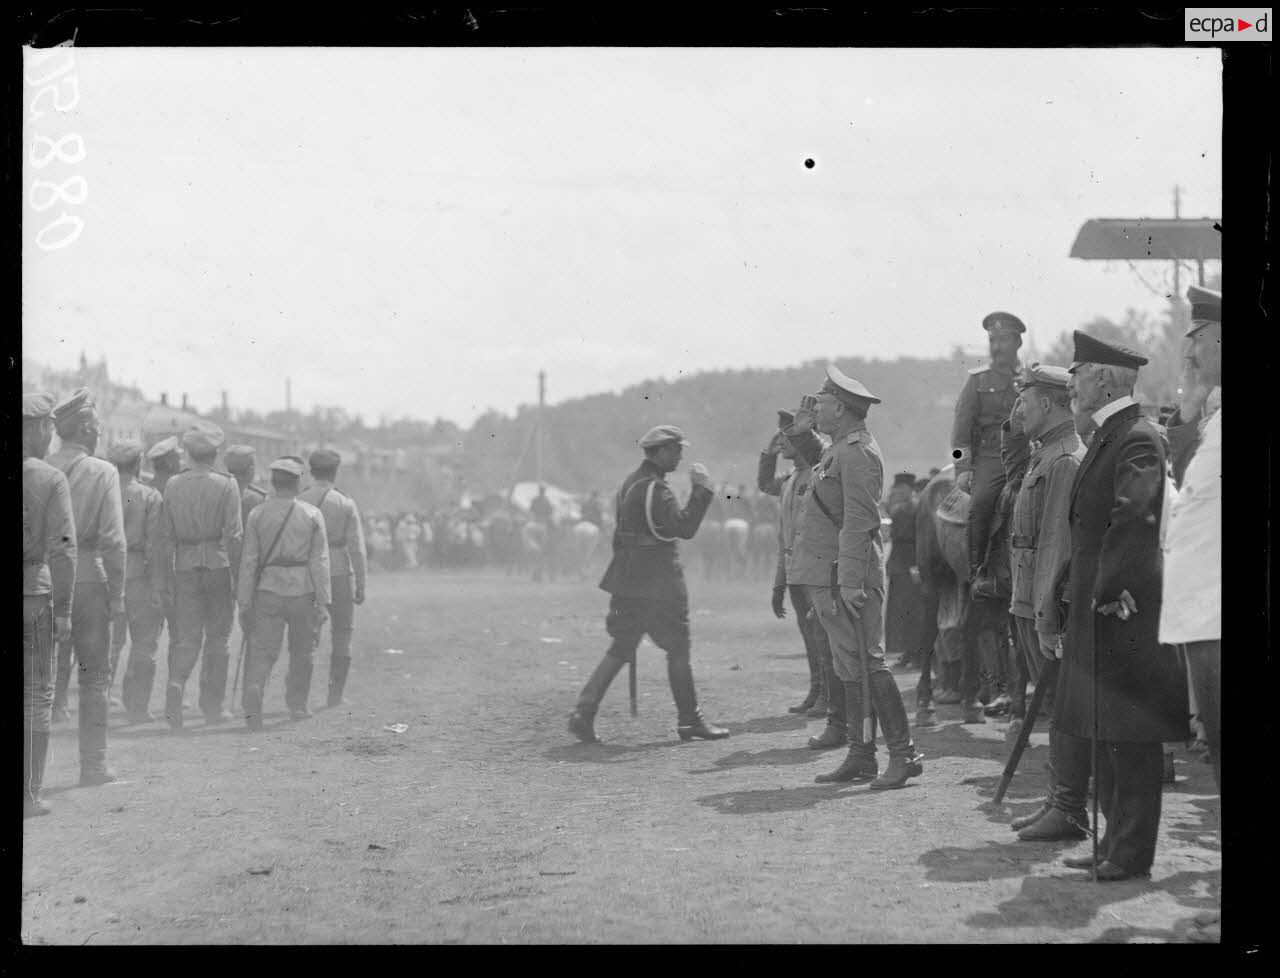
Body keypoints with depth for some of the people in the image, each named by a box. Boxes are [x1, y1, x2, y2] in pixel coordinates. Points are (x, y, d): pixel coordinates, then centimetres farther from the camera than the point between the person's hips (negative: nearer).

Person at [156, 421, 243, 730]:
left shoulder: (173, 485, 3)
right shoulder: (226, 486, -7)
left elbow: (166, 534, 5)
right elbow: (233, 533, -11)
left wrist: (167, 571, 11)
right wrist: (238, 571, -3)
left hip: (185, 566, 2)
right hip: (218, 566, -2)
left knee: (187, 635, 7)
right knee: (216, 636, 8)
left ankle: (176, 684, -18)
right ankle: (212, 706, 14)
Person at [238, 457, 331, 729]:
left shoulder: (258, 514, 1)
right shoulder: (312, 515, -1)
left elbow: (248, 562, 1)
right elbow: (319, 562, -3)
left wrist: (244, 604, 5)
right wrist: (323, 603, 0)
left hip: (268, 591, 0)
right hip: (303, 591, 0)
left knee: (262, 650, -1)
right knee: (301, 652, 16)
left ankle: (252, 704, -19)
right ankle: (297, 705, 27)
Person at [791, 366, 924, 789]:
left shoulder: (857, 453, -14)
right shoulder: (840, 450, 17)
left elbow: (859, 522, -21)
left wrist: (851, 582, -27)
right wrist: (800, 429, 23)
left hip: (847, 579, -10)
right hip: (829, 578, 10)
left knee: (865, 666, -9)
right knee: (850, 670, 12)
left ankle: (904, 755, -5)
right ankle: (860, 756, 17)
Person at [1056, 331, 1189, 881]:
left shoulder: (1137, 440, -13)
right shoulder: (1106, 439, 18)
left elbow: (1133, 520, -24)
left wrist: (1108, 592, -21)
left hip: (1126, 613, -10)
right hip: (1098, 613, 10)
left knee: (1131, 738, -4)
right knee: (1106, 736, 14)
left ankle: (1132, 854, 1)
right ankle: (1115, 845, 22)